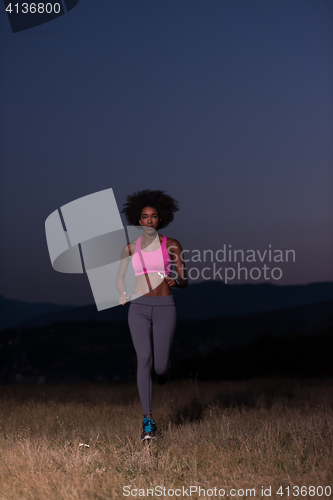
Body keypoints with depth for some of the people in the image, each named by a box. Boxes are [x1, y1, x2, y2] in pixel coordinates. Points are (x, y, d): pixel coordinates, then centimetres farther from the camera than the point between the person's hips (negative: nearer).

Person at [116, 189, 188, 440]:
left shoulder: (172, 245, 2)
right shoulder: (131, 247, 8)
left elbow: (184, 281, 2)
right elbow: (120, 276, 21)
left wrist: (175, 281, -21)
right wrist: (122, 294, 0)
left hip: (165, 307, -1)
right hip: (139, 307, 1)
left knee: (160, 366, -4)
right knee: (144, 359, -15)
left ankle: (164, 369, 38)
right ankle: (148, 421, -12)